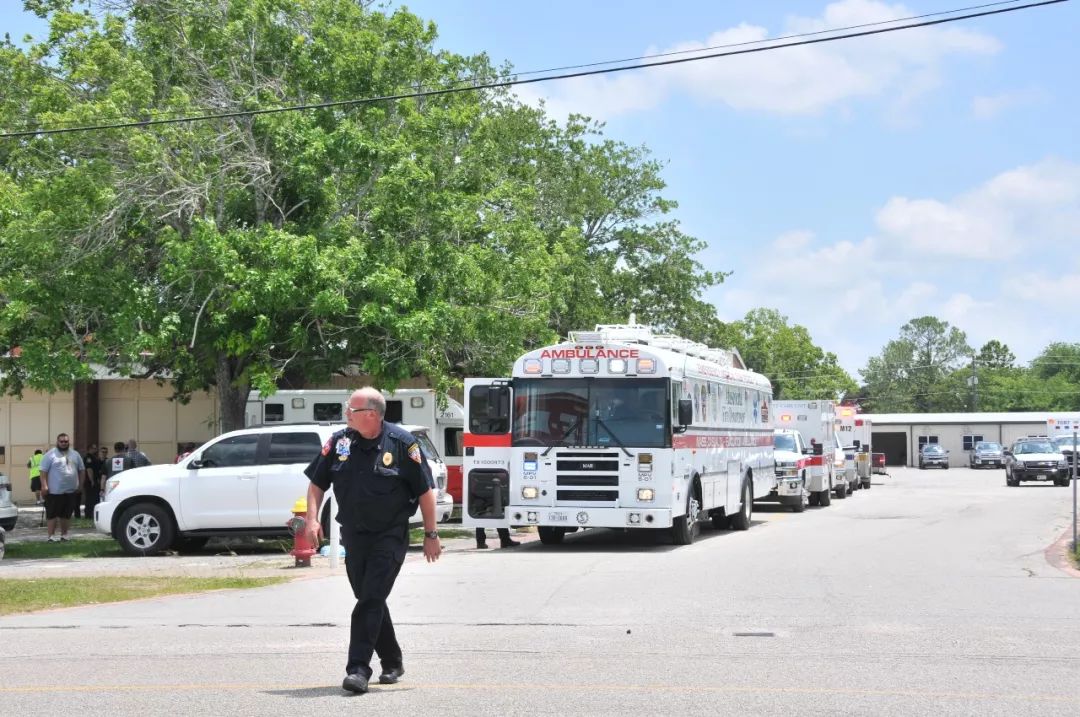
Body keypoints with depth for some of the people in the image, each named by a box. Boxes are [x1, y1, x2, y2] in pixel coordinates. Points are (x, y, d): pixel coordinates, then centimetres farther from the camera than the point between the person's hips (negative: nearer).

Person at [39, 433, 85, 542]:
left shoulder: (75, 455, 12)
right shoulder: (51, 455, -3)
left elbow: (82, 470, 18)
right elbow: (44, 471, -6)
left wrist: (80, 485, 11)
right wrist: (44, 486, -15)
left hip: (71, 491, 4)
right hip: (55, 491, -4)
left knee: (67, 515, 10)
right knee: (52, 515, -3)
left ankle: (64, 535, 18)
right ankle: (51, 536, -1)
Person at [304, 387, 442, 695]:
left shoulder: (402, 443, -11)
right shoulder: (339, 441, 1)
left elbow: (425, 491, -5)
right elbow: (317, 483, 10)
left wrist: (431, 535, -4)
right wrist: (312, 518, -4)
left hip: (390, 537, -5)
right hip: (353, 536, 5)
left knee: (371, 600, -13)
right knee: (370, 601, 13)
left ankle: (358, 669, -13)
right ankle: (392, 663, 29)